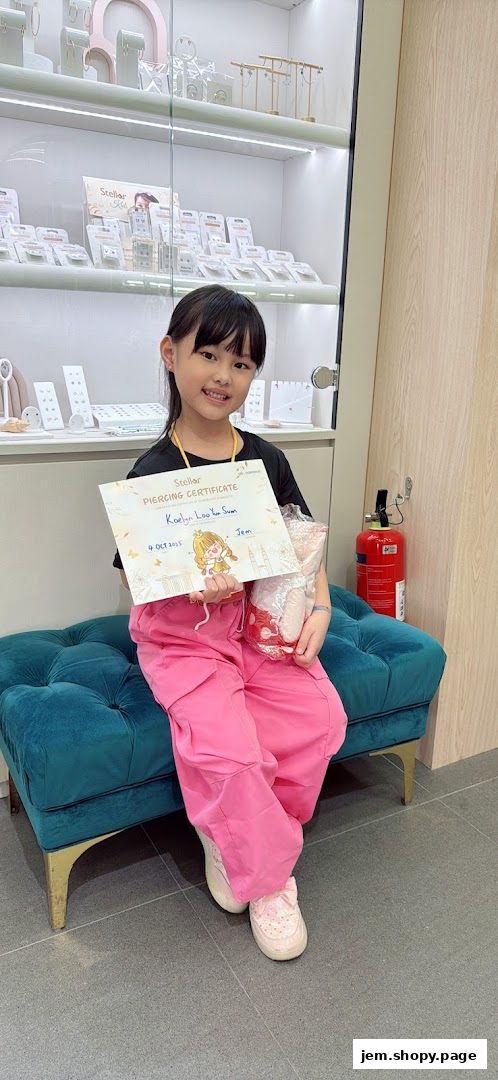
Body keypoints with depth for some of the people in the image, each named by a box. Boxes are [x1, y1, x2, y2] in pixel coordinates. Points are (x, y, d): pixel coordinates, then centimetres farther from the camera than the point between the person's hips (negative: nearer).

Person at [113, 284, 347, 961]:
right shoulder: (153, 472, -8)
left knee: (323, 719, -15)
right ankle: (267, 876, 6)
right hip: (182, 637, -4)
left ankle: (231, 836, 10)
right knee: (226, 747, -25)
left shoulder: (267, 460, 3)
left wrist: (319, 609, -5)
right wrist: (190, 587, -26)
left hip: (264, 626, 4)